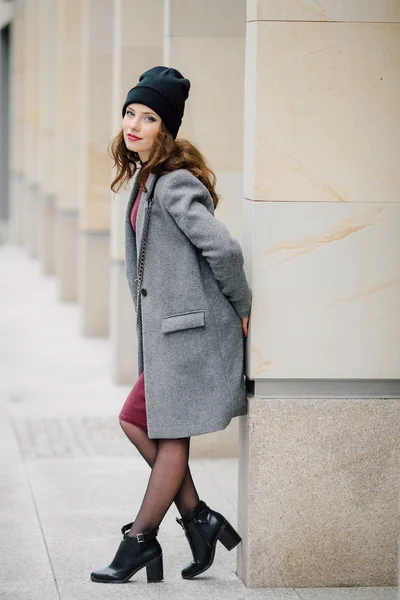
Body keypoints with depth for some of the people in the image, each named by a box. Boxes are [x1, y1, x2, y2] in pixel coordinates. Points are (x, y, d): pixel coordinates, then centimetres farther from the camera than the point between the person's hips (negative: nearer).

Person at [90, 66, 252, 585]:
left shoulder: (174, 184, -18)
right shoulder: (147, 178, 13)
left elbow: (223, 249, -24)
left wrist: (241, 308, -11)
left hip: (191, 326, -10)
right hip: (168, 326, 10)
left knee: (171, 435, 2)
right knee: (136, 421, 12)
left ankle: (140, 540, 13)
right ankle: (199, 520, 18)